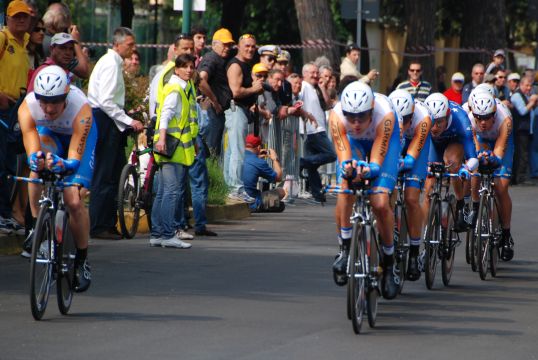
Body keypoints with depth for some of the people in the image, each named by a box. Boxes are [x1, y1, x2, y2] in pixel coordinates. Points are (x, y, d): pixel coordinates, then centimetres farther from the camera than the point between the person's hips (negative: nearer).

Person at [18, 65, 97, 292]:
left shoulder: (81, 109, -40)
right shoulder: (27, 108, -35)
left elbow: (74, 158, -41)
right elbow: (31, 152, -38)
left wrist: (63, 164, -63)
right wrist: (36, 159, -62)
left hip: (80, 136, -2)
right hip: (48, 133, 2)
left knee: (74, 201, -15)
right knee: (39, 162, -34)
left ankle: (82, 259, 7)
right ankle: (36, 226, -18)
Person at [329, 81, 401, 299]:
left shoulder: (385, 114, -39)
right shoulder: (337, 116, -35)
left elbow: (376, 163, -36)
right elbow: (343, 157, -36)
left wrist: (368, 170, -58)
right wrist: (348, 166, -58)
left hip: (383, 140, -2)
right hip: (353, 141, 2)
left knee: (380, 204, -16)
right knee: (345, 188, -27)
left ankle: (389, 263, 2)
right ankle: (344, 248, -13)